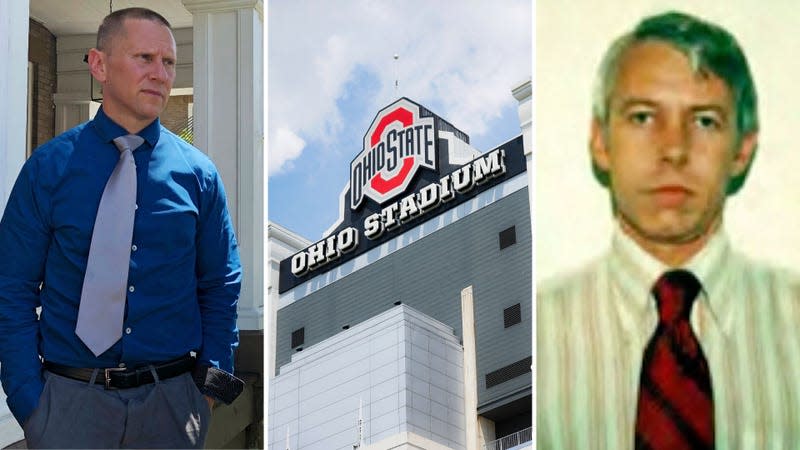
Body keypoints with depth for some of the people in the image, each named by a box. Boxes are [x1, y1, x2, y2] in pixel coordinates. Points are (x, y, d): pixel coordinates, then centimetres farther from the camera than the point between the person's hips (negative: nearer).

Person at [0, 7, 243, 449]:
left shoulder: (197, 173, 4)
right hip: (71, 403, -1)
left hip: (173, 404, 2)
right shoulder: (49, 168, -1)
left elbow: (220, 286, 10)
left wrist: (211, 385, -1)